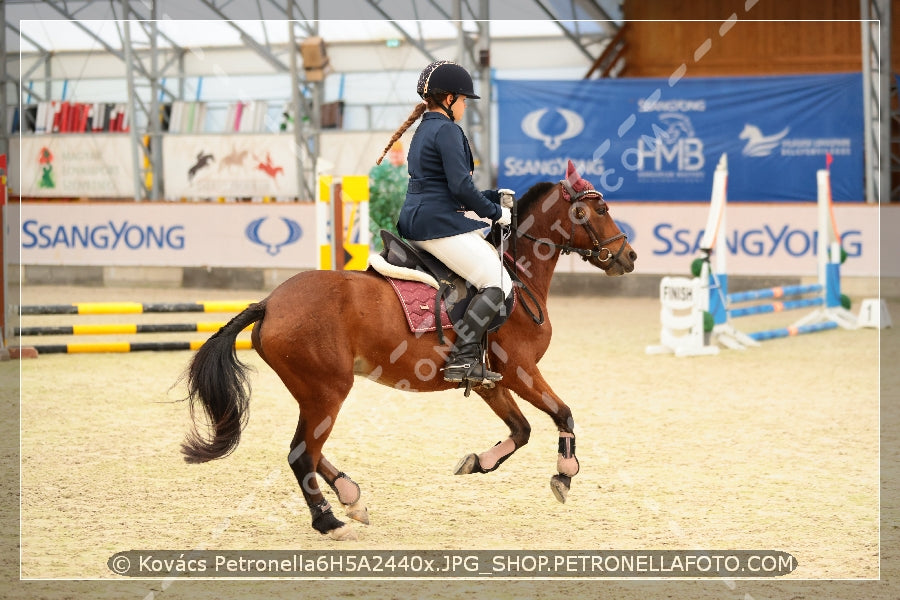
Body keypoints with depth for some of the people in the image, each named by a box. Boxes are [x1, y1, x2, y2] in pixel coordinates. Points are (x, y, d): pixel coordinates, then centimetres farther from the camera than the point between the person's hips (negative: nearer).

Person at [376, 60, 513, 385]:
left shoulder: (424, 129, 20)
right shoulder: (447, 130, -11)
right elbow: (461, 187, -19)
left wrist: (494, 197, 20)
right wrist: (495, 212, -6)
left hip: (415, 223, 11)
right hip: (439, 224, -11)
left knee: (493, 255, 24)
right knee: (498, 284, -10)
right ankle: (462, 359, -20)